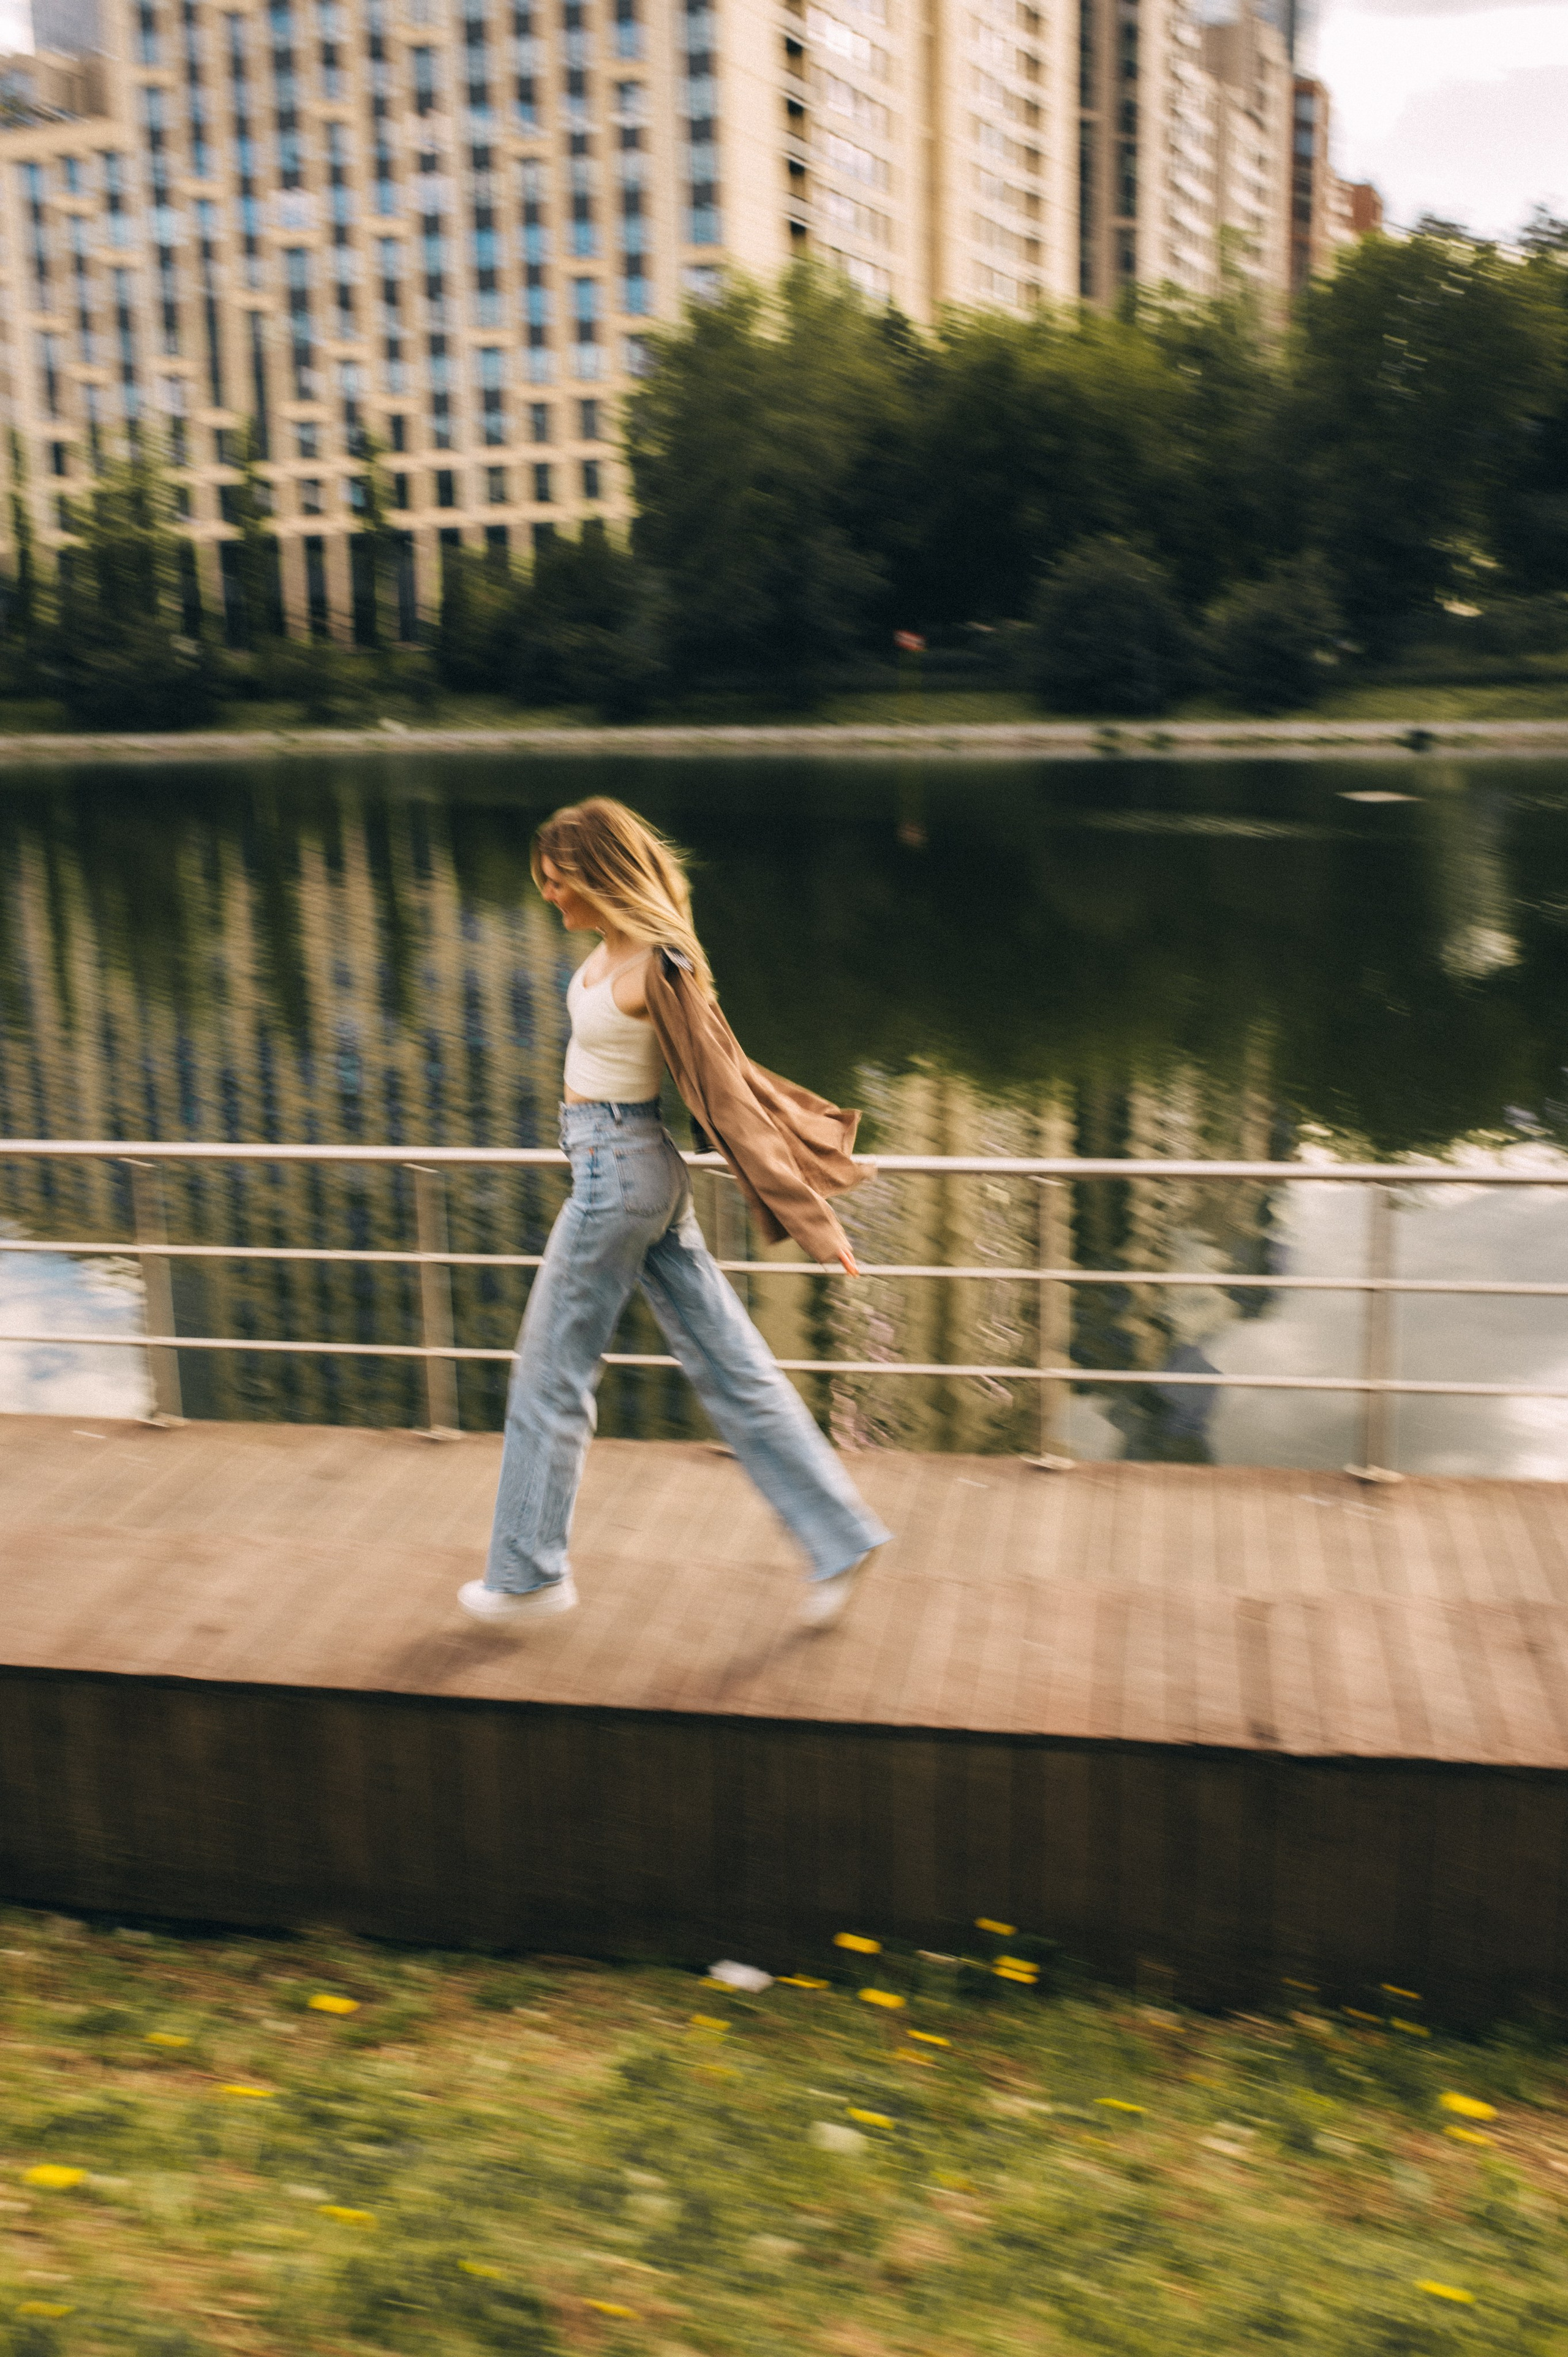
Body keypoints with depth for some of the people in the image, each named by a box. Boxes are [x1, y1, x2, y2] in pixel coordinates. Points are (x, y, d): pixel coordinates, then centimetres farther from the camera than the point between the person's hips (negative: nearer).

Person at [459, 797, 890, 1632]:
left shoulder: (655, 970, -20)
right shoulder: (617, 943, 6)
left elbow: (725, 1092, -20)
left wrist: (810, 1218, -17)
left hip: (617, 1175, -9)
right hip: (633, 1167, 9)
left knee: (551, 1373, 6)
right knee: (726, 1366, 11)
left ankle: (527, 1573, 21)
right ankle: (839, 1539, 16)